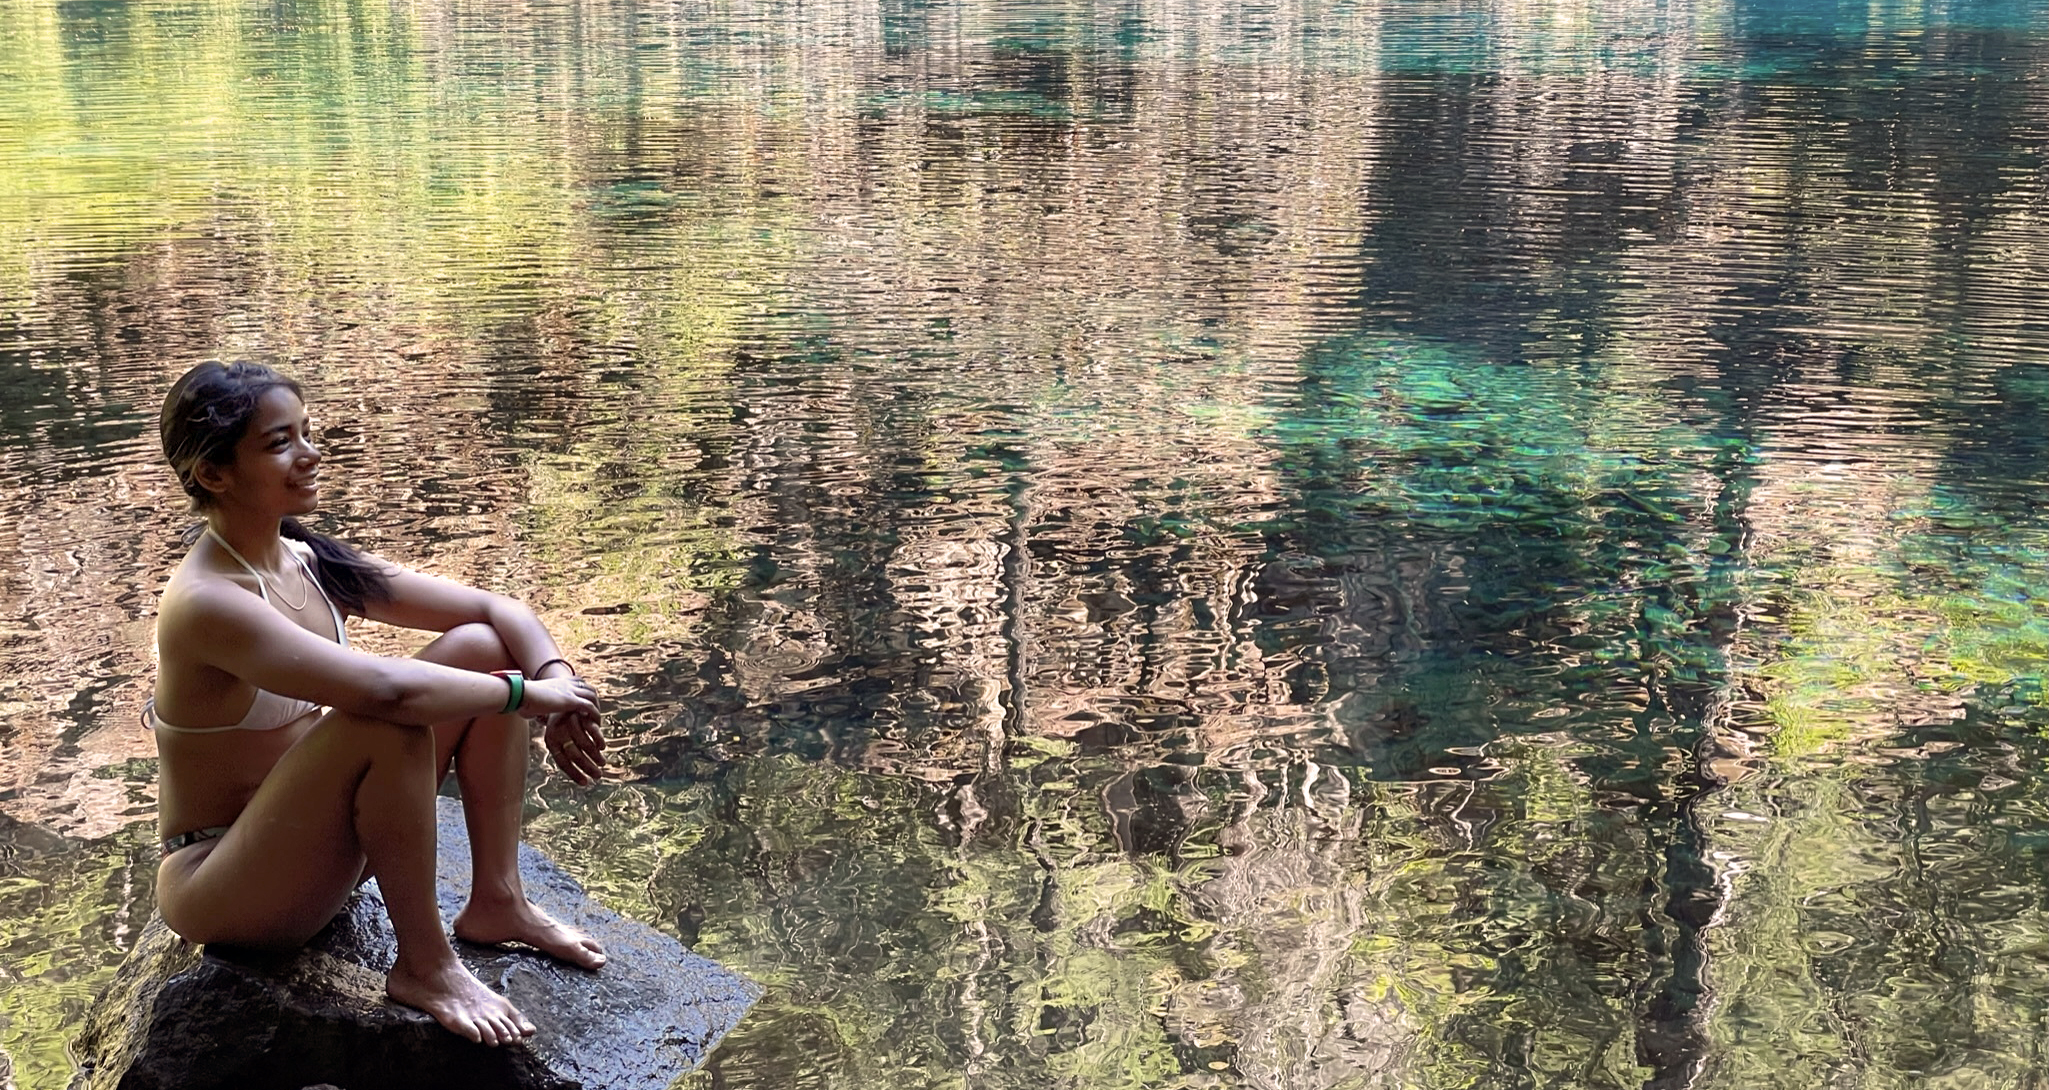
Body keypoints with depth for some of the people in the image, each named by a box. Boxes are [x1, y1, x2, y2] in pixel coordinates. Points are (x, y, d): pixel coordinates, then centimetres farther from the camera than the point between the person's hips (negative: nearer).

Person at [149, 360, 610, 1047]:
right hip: (219, 888, -8)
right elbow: (389, 690, -39)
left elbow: (500, 611, 2)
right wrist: (529, 693, -26)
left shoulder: (314, 566, 1)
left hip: (311, 849, 9)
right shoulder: (208, 603, -25)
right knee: (388, 726, -34)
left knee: (480, 649, -2)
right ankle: (423, 965, -16)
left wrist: (559, 684, -17)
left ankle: (497, 902, 1)